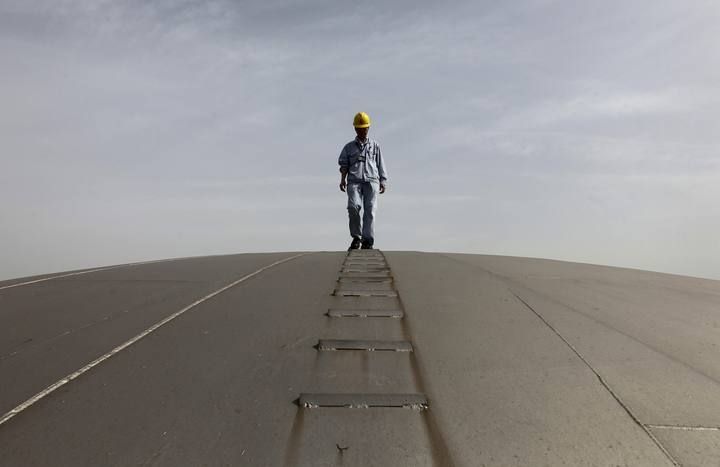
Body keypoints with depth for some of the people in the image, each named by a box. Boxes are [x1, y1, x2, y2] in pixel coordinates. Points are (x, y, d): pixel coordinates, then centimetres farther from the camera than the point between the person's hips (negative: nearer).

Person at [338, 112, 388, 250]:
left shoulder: (374, 145, 21)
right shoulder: (349, 147, 20)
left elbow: (380, 165, 18)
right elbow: (344, 165, 10)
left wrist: (383, 182, 10)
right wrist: (343, 179, -6)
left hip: (371, 181, 0)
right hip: (354, 181, 0)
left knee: (370, 210, -12)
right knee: (353, 206, -21)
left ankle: (367, 241, -13)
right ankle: (356, 237, -8)